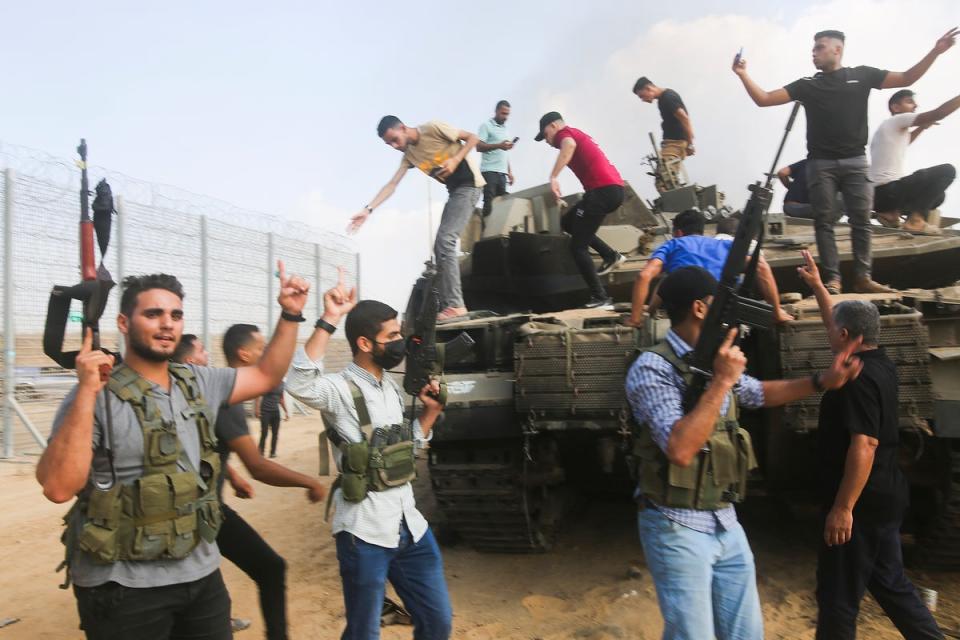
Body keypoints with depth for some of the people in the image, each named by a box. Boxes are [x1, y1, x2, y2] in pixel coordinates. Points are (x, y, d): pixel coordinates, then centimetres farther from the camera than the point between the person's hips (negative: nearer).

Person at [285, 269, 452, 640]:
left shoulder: (393, 389, 10)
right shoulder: (341, 389, -14)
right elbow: (298, 383, -37)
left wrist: (430, 411, 7)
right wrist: (328, 321, -38)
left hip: (410, 526, 7)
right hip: (365, 533, -7)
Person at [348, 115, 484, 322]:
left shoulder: (433, 128, -10)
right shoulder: (409, 154, 9)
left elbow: (472, 137, -7)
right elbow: (391, 185, 4)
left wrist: (455, 160, -21)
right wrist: (368, 209, -5)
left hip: (469, 184, -8)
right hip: (454, 190, 8)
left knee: (445, 240, -18)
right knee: (440, 246, 4)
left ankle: (455, 305, -19)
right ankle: (447, 305, 7)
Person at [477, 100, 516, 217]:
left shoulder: (505, 128, 23)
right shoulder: (486, 126, 1)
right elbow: (479, 146, -10)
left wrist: (509, 172, 19)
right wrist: (499, 145, -20)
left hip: (502, 173, 6)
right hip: (489, 171, -6)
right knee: (489, 203, -11)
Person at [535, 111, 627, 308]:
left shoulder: (564, 133, 1)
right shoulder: (577, 135, 29)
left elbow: (569, 146, -24)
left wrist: (553, 177, -32)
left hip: (603, 189, -9)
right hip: (613, 188, 9)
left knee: (577, 246, -2)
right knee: (568, 222, 24)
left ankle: (600, 298, -4)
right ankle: (611, 255, 13)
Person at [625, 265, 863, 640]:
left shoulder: (714, 361, 6)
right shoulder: (652, 368, -18)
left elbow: (760, 393, 26)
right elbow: (680, 450, -29)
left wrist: (822, 381, 18)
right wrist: (721, 380, -26)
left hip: (726, 525, 8)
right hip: (678, 529, -8)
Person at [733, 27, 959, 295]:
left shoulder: (862, 75, 10)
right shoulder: (807, 85, 10)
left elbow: (907, 78, 10)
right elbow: (764, 99, 4)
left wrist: (935, 52, -2)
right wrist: (743, 74, -6)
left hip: (855, 161, 0)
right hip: (820, 163, 0)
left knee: (861, 220, -2)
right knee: (824, 221, -3)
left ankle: (862, 277, 3)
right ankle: (832, 279, 1)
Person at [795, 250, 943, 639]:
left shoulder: (859, 378, -21)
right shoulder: (880, 363, 7)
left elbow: (864, 447, -27)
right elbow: (842, 323, 24)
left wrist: (843, 507, -25)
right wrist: (817, 286, 29)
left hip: (861, 502, -10)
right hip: (884, 496, 10)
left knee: (838, 595, 2)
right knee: (889, 582, 20)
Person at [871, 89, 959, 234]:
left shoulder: (892, 127, 22)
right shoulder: (897, 120, -6)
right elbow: (938, 114, -17)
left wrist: (921, 128, 34)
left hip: (879, 194, 10)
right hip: (889, 191, -10)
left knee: (937, 194, 27)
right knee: (947, 171, -7)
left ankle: (890, 212, 9)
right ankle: (916, 219, -13)